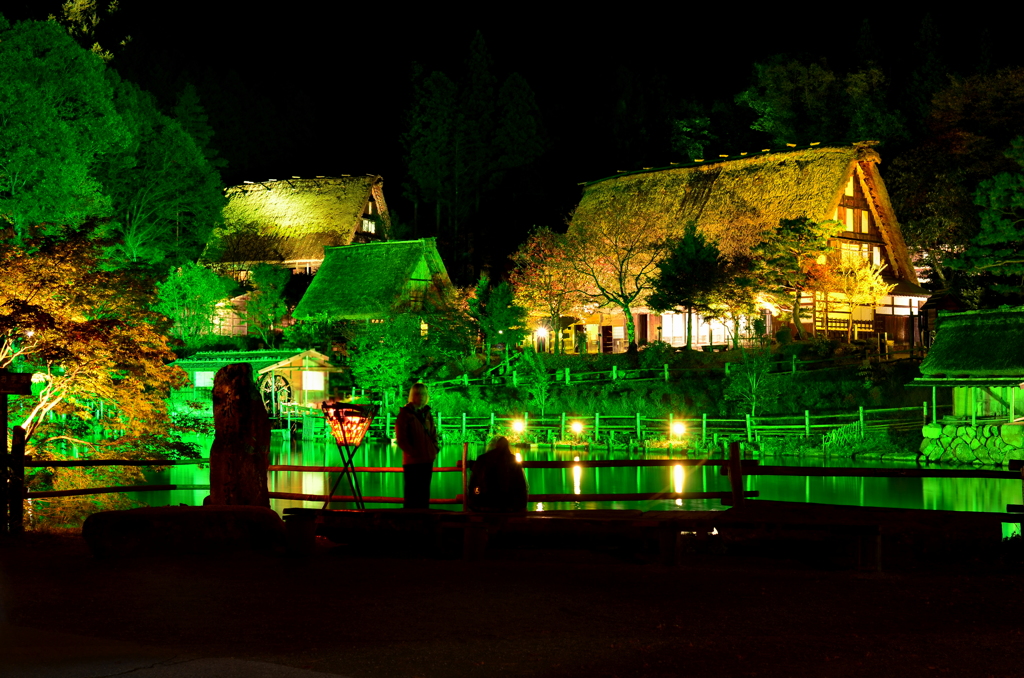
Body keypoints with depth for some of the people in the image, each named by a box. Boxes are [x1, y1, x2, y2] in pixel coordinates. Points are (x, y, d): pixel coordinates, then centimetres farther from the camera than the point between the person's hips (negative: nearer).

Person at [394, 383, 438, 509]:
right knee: (412, 494, -5)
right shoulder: (405, 414, -3)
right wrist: (412, 452, -16)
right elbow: (401, 438, -9)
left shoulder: (427, 414, 14)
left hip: (427, 460, 6)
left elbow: (433, 434, 21)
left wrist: (435, 450, 5)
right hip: (412, 460, -6)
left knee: (424, 494, 10)